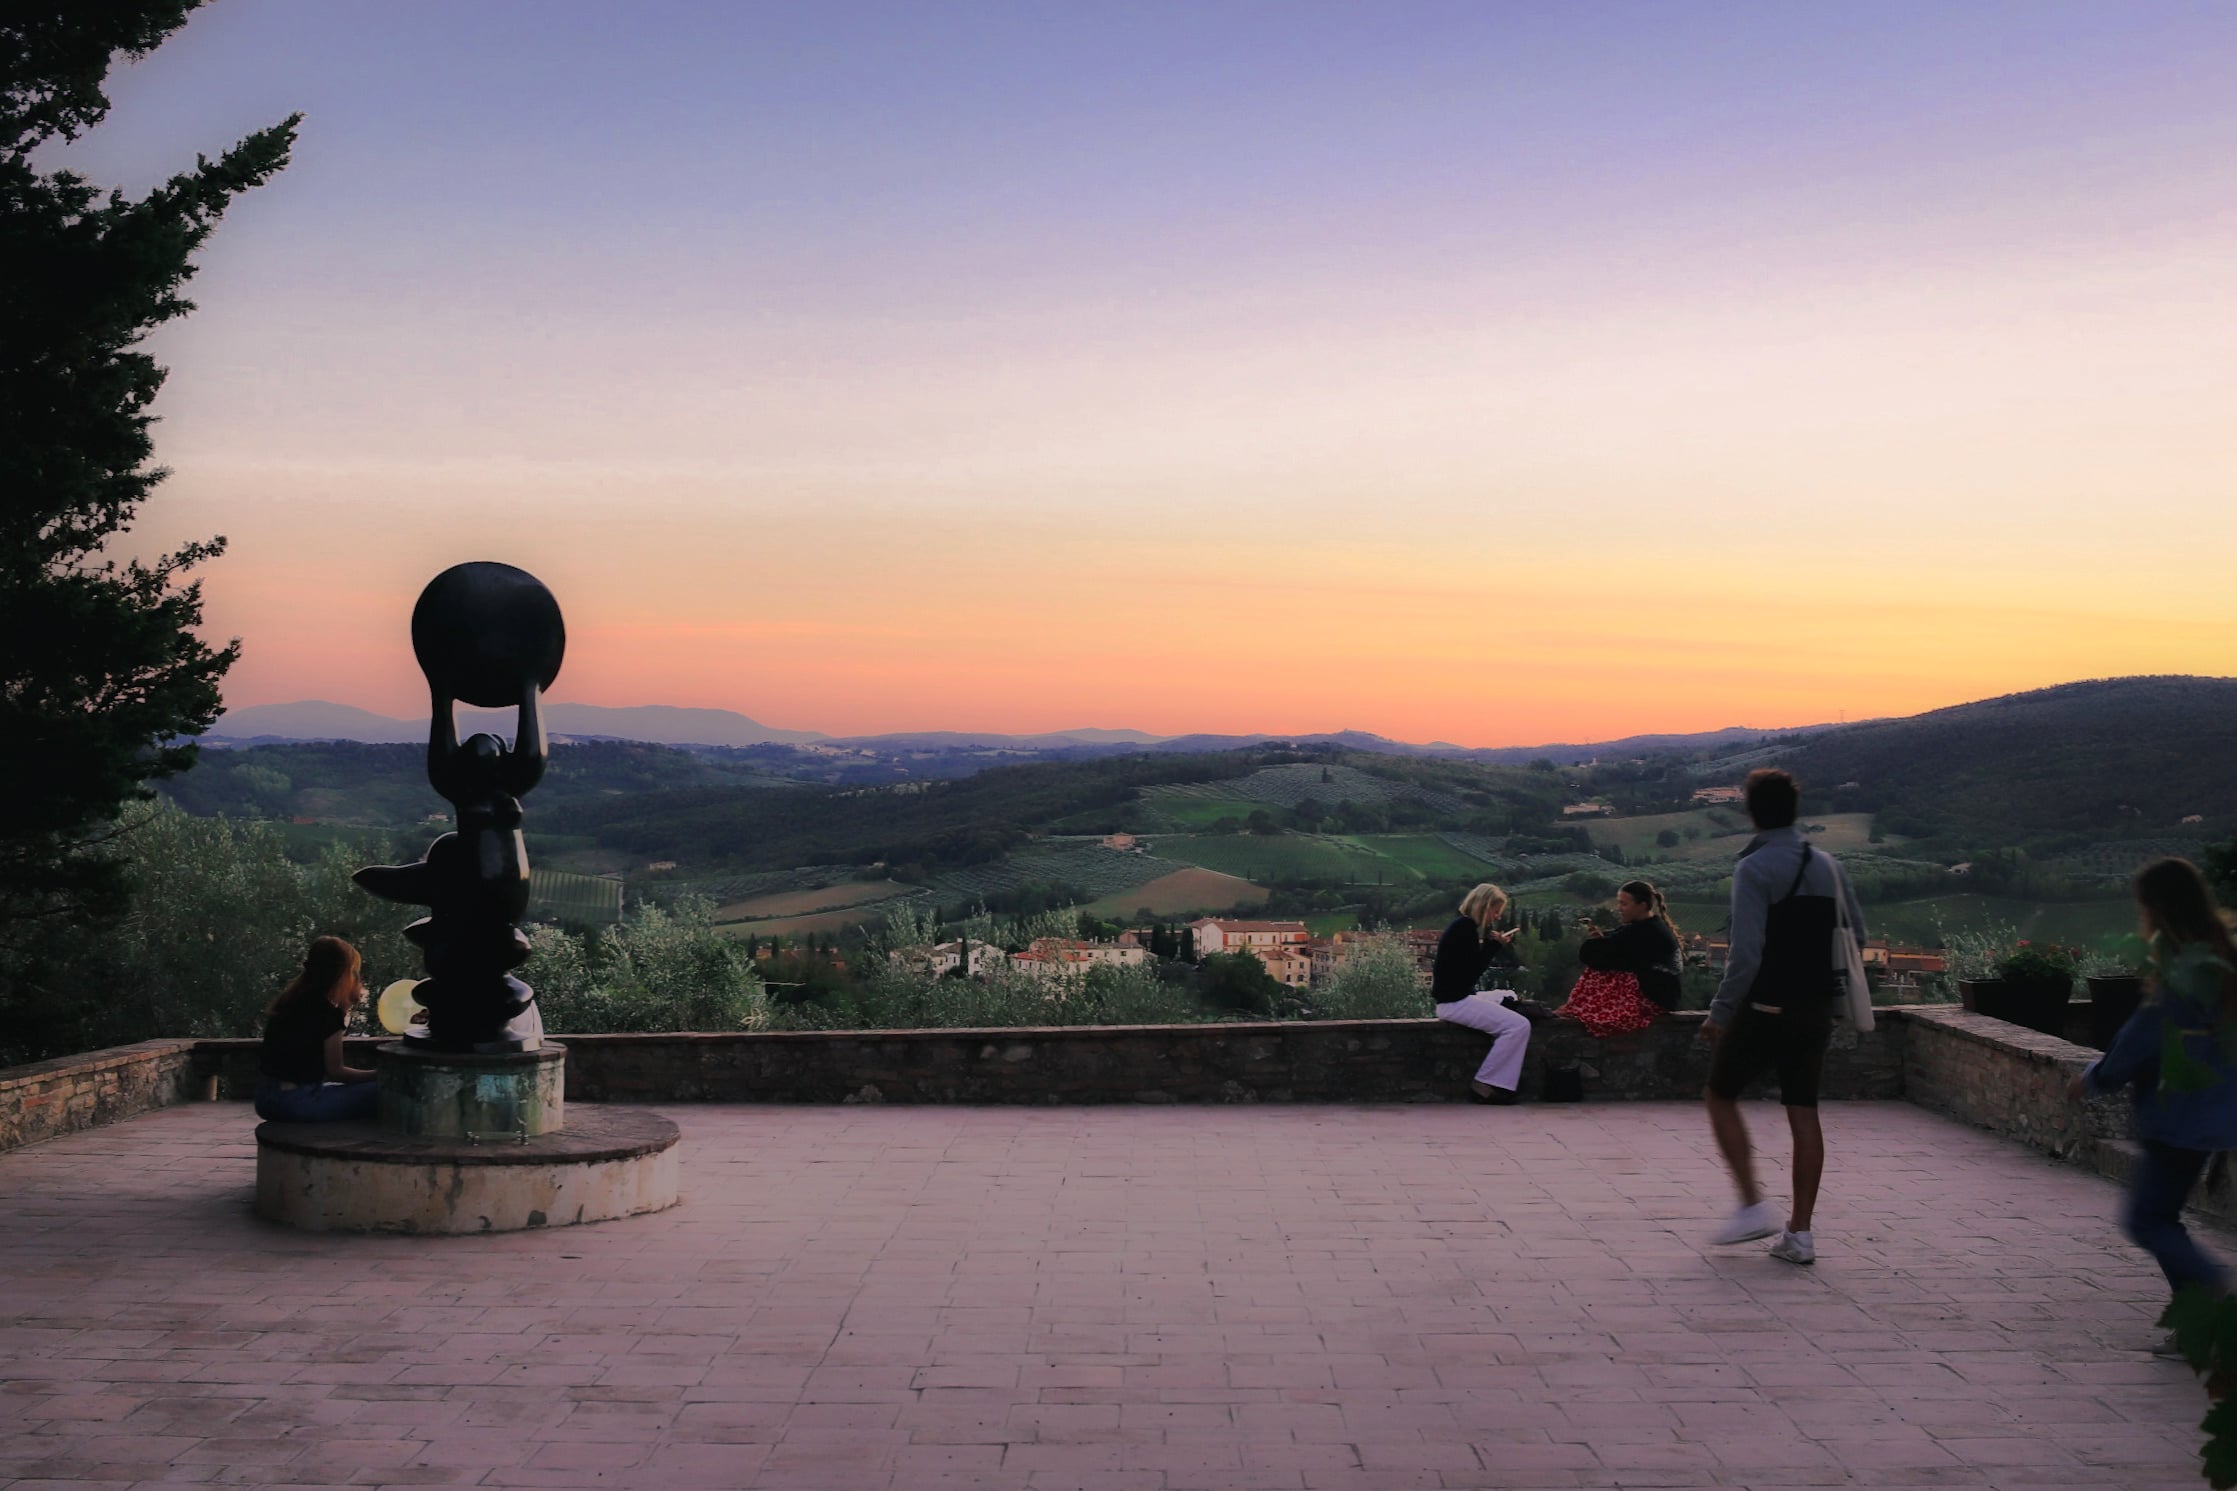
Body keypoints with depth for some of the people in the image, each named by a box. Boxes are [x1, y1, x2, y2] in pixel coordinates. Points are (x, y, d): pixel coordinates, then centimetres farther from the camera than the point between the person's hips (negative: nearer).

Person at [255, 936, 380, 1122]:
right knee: (377, 1093, -11)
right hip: (295, 1102, -10)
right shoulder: (326, 1011, -15)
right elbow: (335, 1071, -9)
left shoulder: (291, 1000, 9)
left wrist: (347, 1004, 16)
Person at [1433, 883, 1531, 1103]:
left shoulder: (1464, 926, 16)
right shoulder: (1464, 927, -15)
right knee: (1518, 1026, -18)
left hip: (1460, 997, 11)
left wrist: (1493, 944, 7)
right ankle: (1485, 1084, -14)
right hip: (1455, 1002, -11)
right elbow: (1473, 971, -17)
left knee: (1513, 1002, 23)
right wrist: (1494, 945, -7)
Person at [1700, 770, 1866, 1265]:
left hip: (1765, 1006, -6)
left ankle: (1753, 1206, 3)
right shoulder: (1827, 866, 8)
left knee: (1720, 1096, 11)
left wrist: (1719, 1011, -13)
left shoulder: (1754, 868, -13)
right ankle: (1800, 1232, 8)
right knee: (1804, 1112, 8)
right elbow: (1857, 936, 13)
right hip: (1816, 1008, 6)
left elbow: (1746, 952, -19)